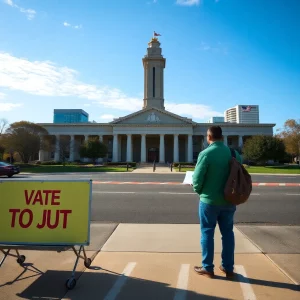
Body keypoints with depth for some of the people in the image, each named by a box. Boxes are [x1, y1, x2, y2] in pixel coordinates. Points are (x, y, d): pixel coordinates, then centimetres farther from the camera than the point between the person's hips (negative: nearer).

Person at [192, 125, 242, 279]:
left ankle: (207, 268, 19)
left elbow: (197, 178, -13)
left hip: (209, 200, -4)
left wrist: (199, 191, 7)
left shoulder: (206, 154, -15)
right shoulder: (234, 153, 1)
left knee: (207, 233, 9)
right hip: (229, 200, 5)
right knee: (228, 232, 16)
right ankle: (228, 267, 27)